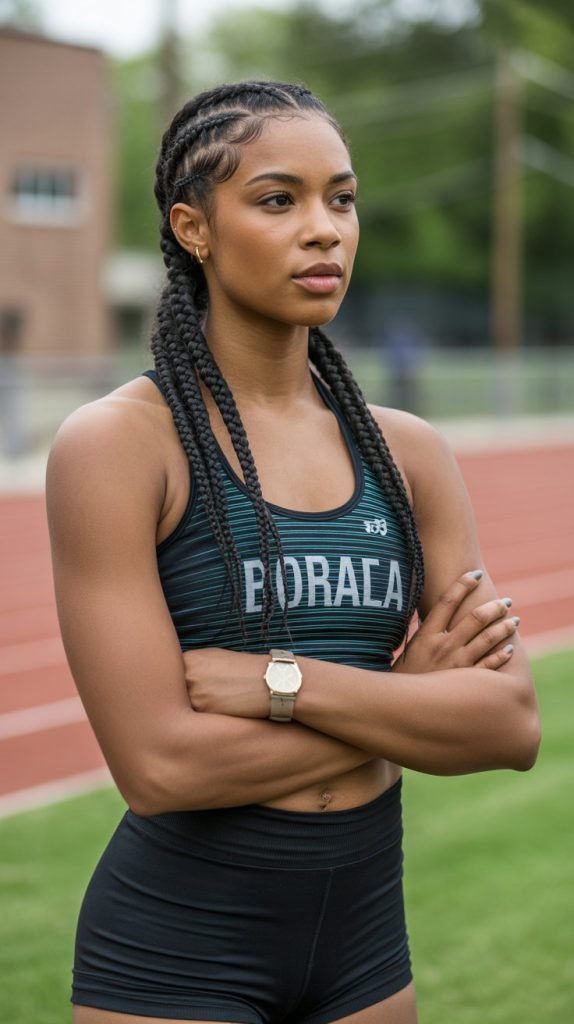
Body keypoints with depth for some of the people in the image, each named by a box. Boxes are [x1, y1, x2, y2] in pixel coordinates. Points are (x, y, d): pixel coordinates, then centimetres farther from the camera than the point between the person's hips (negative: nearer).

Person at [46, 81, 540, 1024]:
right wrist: (410, 695, -11)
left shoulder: (406, 451, 2)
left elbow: (513, 725, -6)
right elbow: (162, 764, -19)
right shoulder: (115, 444, -12)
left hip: (367, 943, 5)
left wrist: (284, 680, -17)